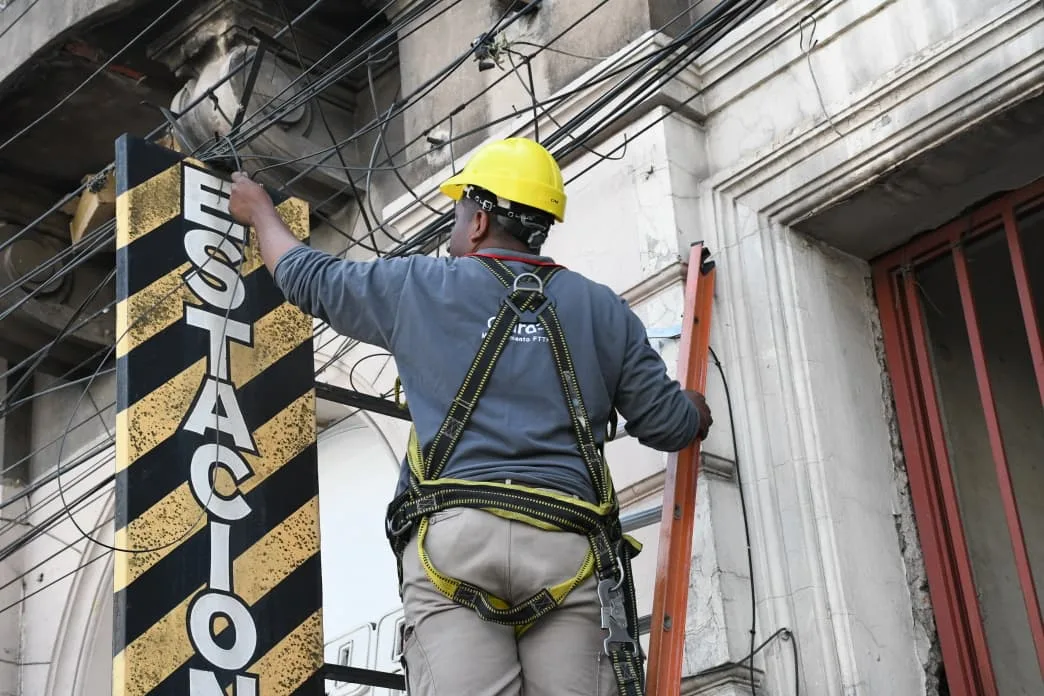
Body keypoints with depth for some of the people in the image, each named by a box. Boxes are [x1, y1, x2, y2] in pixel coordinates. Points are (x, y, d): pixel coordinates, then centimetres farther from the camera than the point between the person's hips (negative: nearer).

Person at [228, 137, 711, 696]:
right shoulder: (603, 309, 17)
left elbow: (306, 276, 28)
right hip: (569, 546, 2)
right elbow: (667, 424, 17)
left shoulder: (419, 288, 14)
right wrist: (696, 408, 42)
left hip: (455, 538, -2)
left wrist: (259, 210, 49)